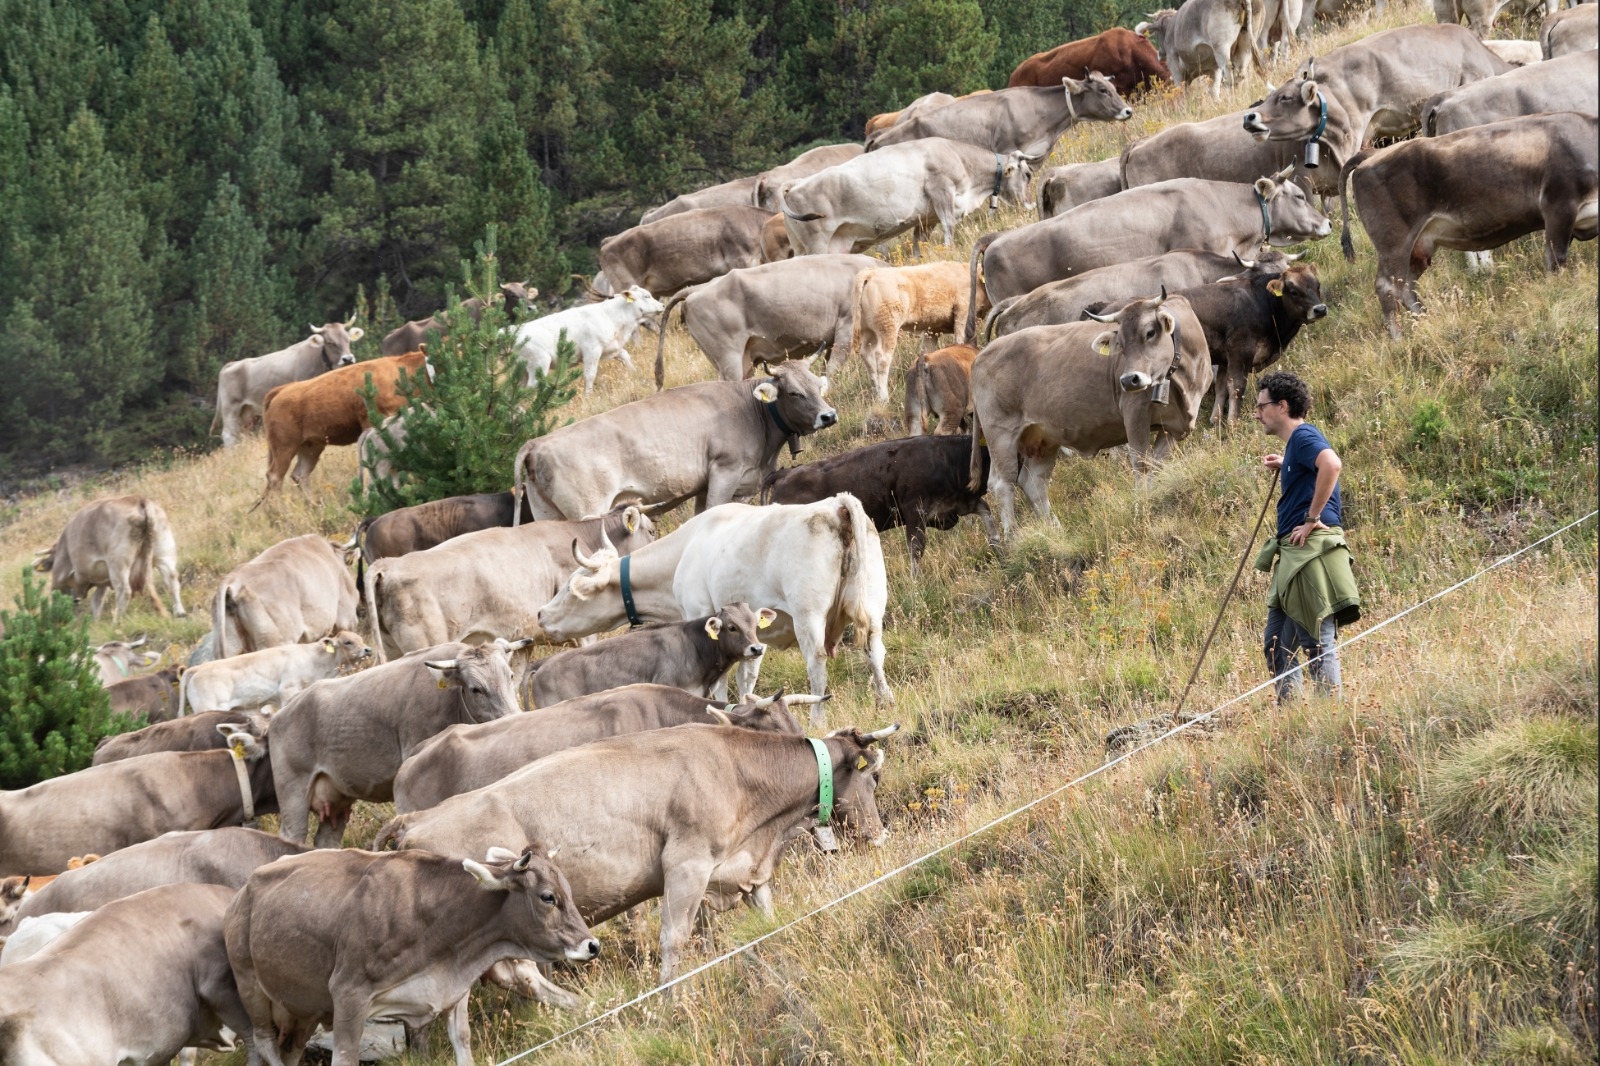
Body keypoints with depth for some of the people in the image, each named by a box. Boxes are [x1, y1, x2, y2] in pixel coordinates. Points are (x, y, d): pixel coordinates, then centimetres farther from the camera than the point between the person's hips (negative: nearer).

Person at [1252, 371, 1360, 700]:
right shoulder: (1296, 442, 20)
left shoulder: (1304, 436, -10)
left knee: (1318, 644, -9)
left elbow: (1332, 464, -31)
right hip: (1294, 556, 11)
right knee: (1276, 644, 13)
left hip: (1311, 550, -11)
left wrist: (1312, 518, -25)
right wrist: (1284, 468, 18)